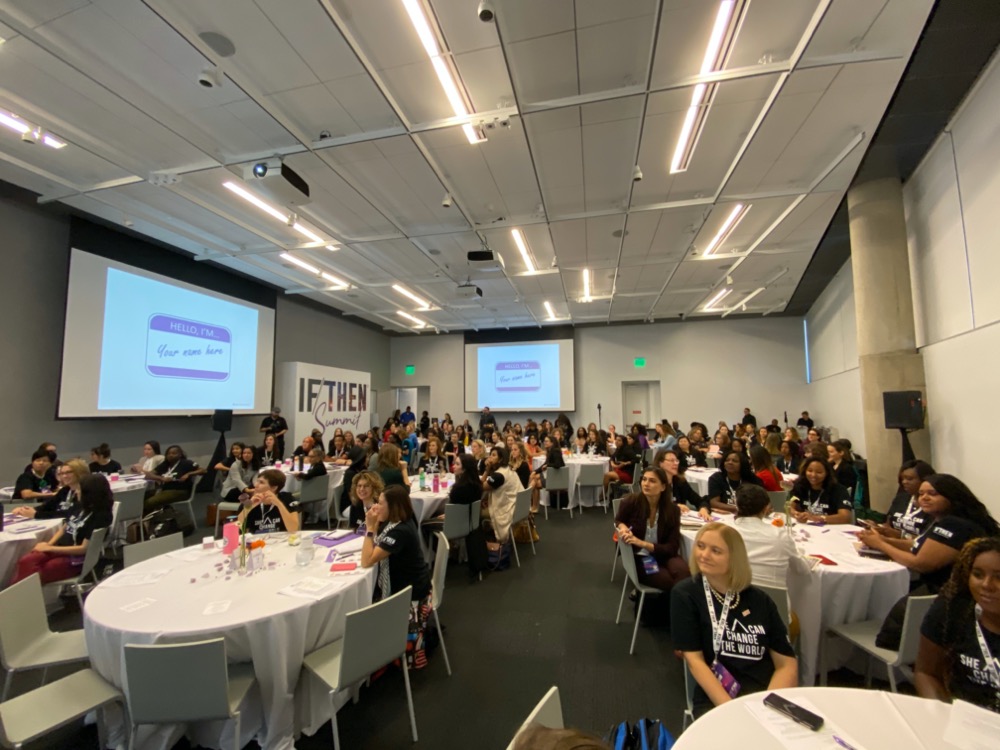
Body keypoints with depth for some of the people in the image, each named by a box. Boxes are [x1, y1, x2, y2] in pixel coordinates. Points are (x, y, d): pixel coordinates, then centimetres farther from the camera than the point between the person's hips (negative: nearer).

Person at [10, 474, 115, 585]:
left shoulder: (101, 516, -18)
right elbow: (64, 527, 18)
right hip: (59, 549, 8)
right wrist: (48, 543, 0)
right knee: (25, 561, -17)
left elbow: (84, 548, -18)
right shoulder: (81, 508, 7)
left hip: (75, 559, -7)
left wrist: (50, 548, -12)